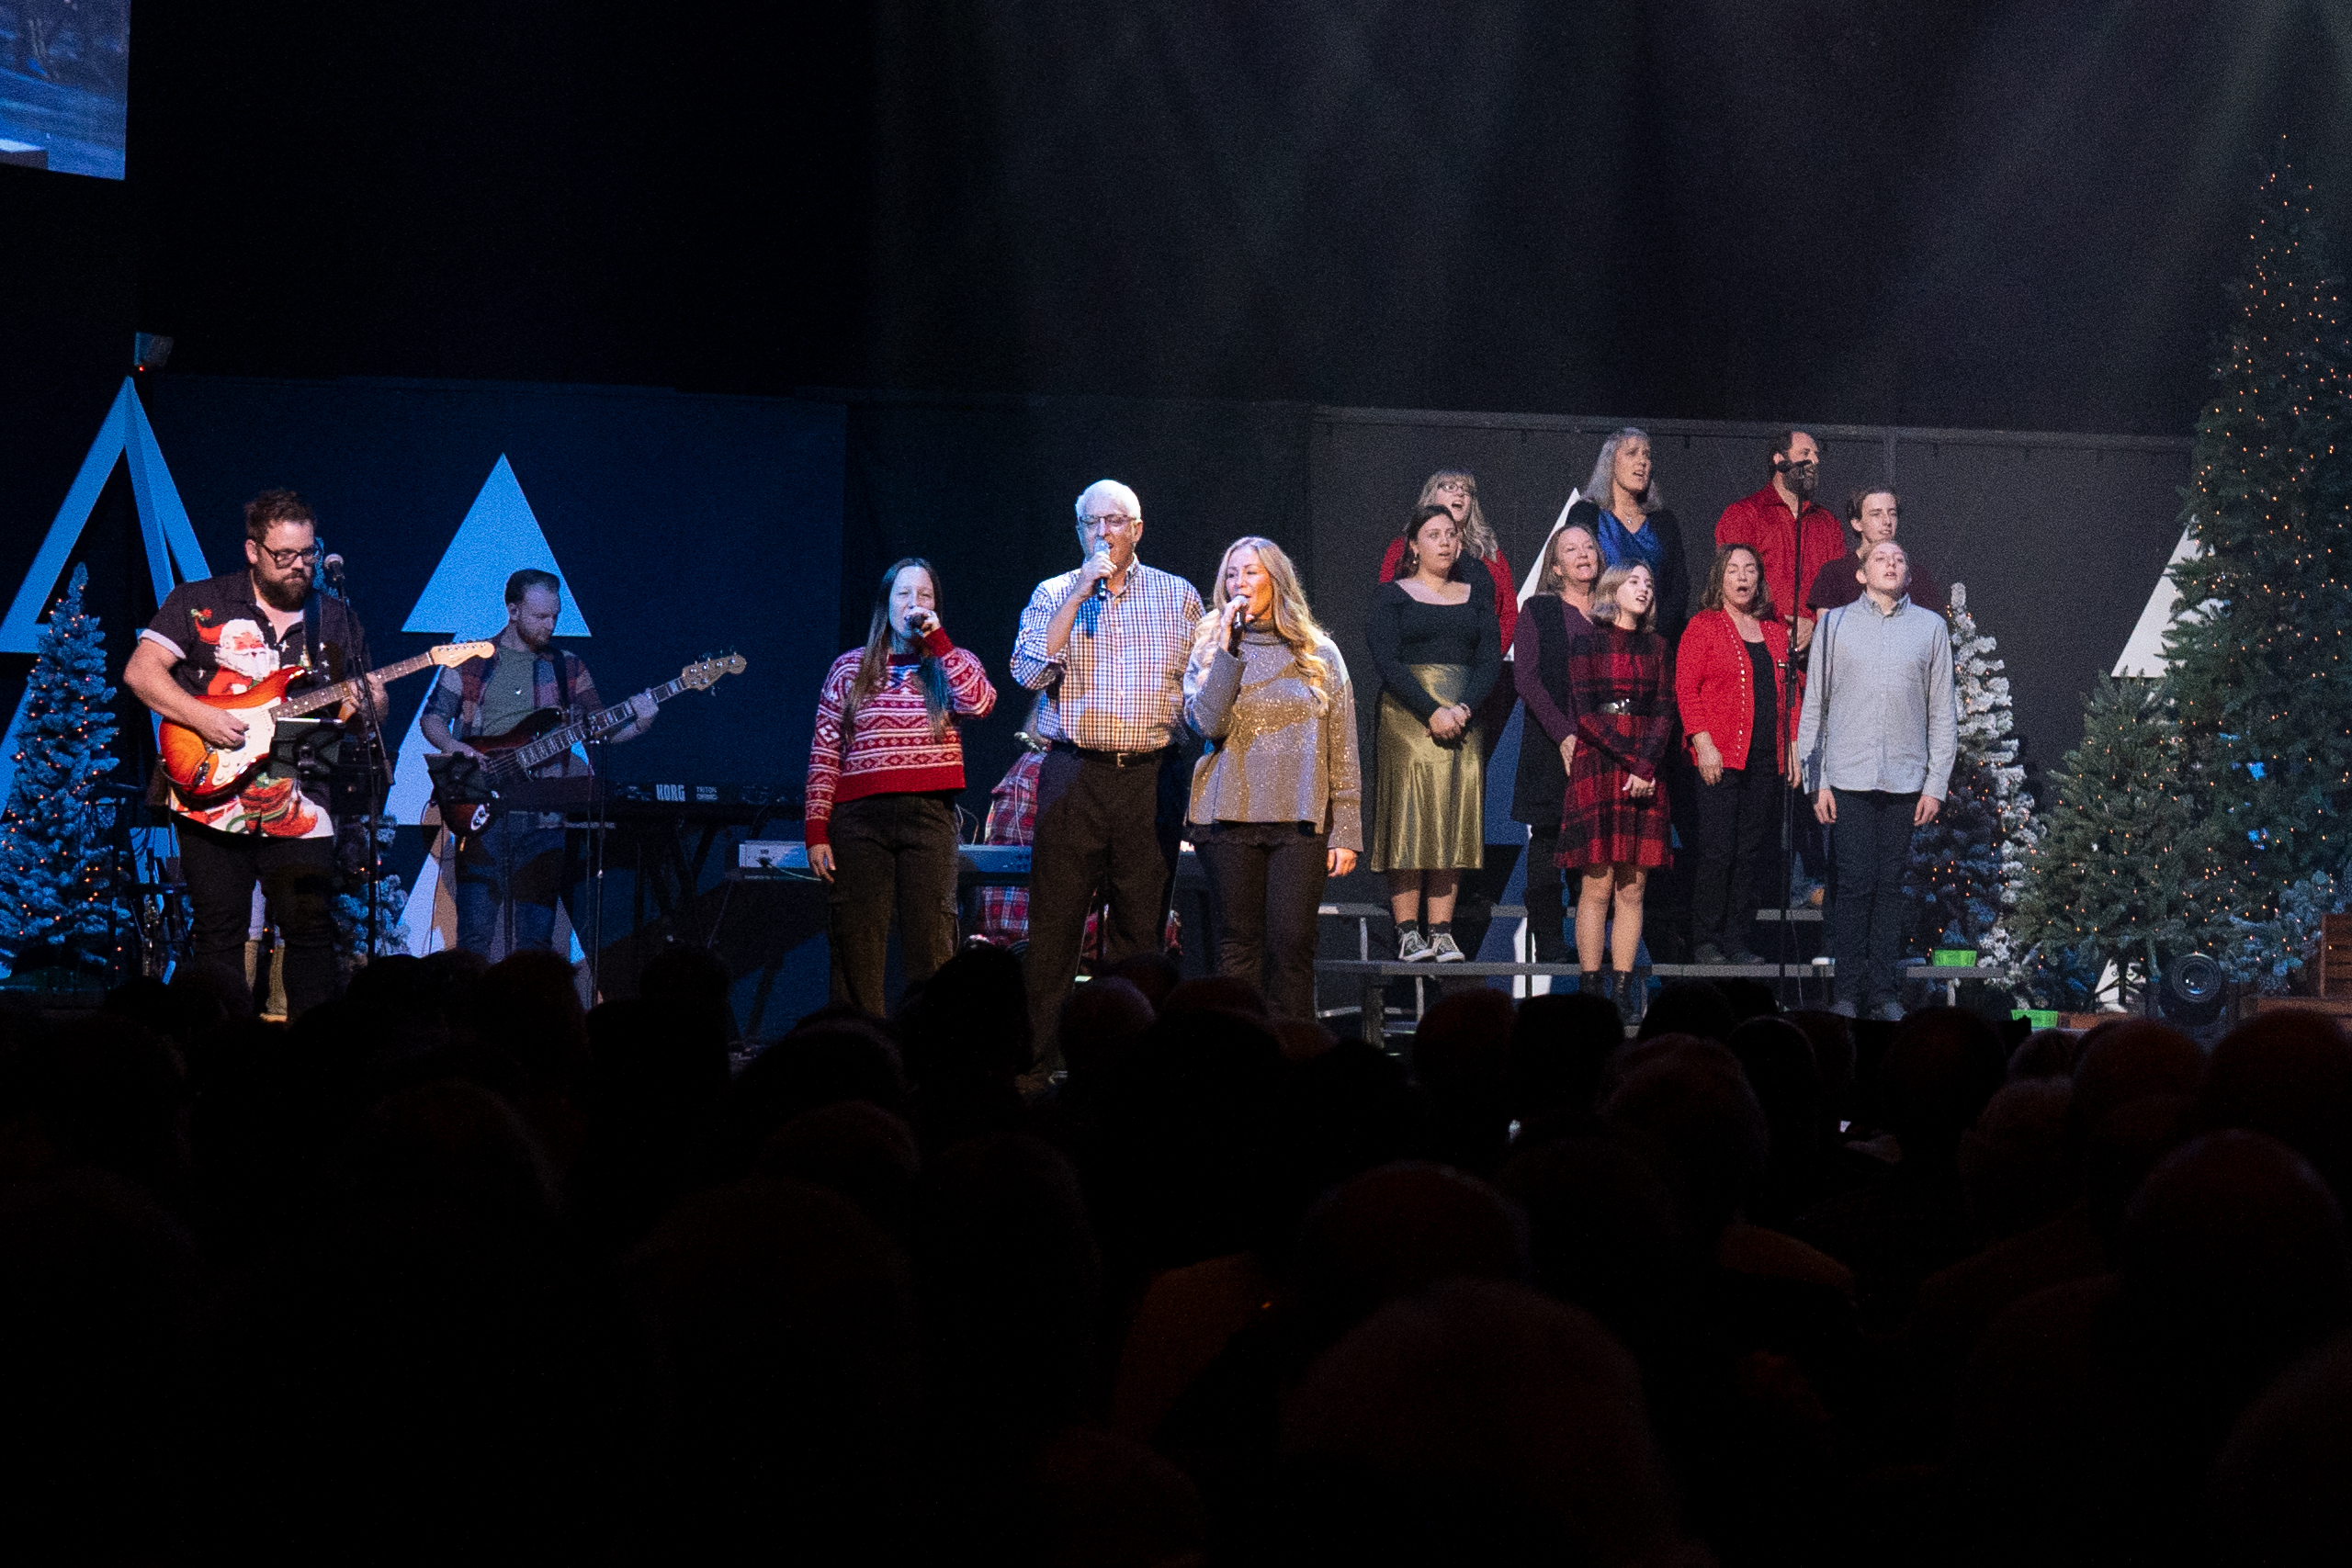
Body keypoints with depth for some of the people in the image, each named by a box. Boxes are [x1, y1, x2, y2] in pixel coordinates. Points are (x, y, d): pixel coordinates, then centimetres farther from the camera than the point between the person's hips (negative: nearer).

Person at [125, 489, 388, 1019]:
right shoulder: (199, 603, 2)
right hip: (211, 793, -2)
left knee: (313, 930, -1)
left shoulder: (337, 620, 12)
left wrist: (366, 706, -8)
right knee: (218, 934, 0)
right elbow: (140, 671, -4)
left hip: (298, 809, 2)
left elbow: (374, 700, 17)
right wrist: (202, 718, -17)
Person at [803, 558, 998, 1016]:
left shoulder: (953, 666, 11)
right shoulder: (850, 669, 11)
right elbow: (823, 755, 7)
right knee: (855, 956, -2)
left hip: (928, 816, 0)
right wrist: (816, 831, -1)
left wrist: (936, 639, -10)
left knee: (929, 950, -4)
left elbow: (979, 702, -13)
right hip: (859, 819, 0)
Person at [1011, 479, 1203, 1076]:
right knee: (1054, 921, -5)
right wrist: (1078, 596, -11)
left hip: (1150, 777, 1)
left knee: (1142, 925, 3)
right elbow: (1030, 672, -8)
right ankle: (1039, 1059, -3)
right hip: (1074, 774, -1)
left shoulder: (1177, 596, 9)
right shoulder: (1054, 595, 7)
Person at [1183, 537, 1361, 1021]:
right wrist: (1228, 649, -11)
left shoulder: (1319, 655, 8)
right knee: (1239, 945, 1)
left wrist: (1346, 832, 2)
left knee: (1292, 944, -7)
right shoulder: (1209, 651, 10)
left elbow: (1343, 752, 8)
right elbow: (1207, 723, -8)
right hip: (1230, 818, 1)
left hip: (1300, 821, -1)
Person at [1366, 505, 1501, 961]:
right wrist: (1432, 712, -17)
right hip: (1406, 715, -3)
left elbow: (1491, 659, 6)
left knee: (1452, 822, -2)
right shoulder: (1392, 595, 5)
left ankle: (1442, 932, -2)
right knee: (1409, 819, -8)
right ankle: (1408, 933, -8)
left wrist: (1464, 708, -12)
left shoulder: (1475, 594, 15)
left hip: (1462, 717, 3)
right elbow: (1386, 662, -6)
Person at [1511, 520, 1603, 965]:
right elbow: (1526, 677, -4)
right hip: (1553, 744, -3)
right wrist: (1564, 736, -14)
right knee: (1548, 844, -3)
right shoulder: (1539, 610, 5)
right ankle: (1548, 944, 0)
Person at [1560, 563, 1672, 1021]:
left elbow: (1664, 713, 7)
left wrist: (1646, 765, -8)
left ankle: (1623, 988, 1)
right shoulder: (1587, 643, 3)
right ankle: (1589, 987, -6)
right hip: (1598, 766, -4)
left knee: (1632, 887, 0)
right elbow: (1586, 712, -5)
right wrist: (1629, 759, -11)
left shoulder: (1655, 646, 15)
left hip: (1645, 773, 4)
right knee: (1598, 884, -8)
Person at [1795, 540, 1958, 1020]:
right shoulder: (1835, 624, 7)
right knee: (1854, 883, -5)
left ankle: (1883, 990, 8)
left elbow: (1942, 711, 10)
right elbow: (1814, 706, 7)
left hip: (1905, 779, 1)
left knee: (1890, 885, 3)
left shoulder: (1930, 626, 9)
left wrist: (1936, 783, 3)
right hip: (1848, 779, -1)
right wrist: (1815, 780, 0)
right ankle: (1849, 991, 0)